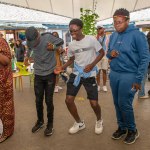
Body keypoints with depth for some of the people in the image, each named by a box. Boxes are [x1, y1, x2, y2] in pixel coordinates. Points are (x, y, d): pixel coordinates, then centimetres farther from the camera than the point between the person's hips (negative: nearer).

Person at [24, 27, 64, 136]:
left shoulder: (48, 37, -16)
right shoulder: (30, 41, -2)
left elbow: (61, 41, -1)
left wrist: (53, 46, -17)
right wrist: (27, 56, 11)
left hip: (50, 73, -3)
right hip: (38, 75, 4)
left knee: (48, 100, 0)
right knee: (38, 100, 9)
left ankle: (50, 124, 18)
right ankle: (40, 121, 30)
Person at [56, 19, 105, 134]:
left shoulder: (91, 39, -10)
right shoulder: (71, 45, 5)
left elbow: (102, 53, -3)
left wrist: (92, 65, -16)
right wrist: (62, 67, -3)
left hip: (89, 75, -4)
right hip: (76, 73, 5)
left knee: (94, 103, -4)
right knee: (69, 100, -2)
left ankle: (99, 121, 30)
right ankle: (79, 123, 21)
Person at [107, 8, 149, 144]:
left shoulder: (137, 35, -13)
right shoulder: (113, 36, 7)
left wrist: (138, 79, -16)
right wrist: (110, 53, -8)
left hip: (129, 75, -6)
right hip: (114, 74, 6)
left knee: (124, 104, -1)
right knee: (117, 103, 14)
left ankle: (132, 130, 22)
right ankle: (122, 127, 34)